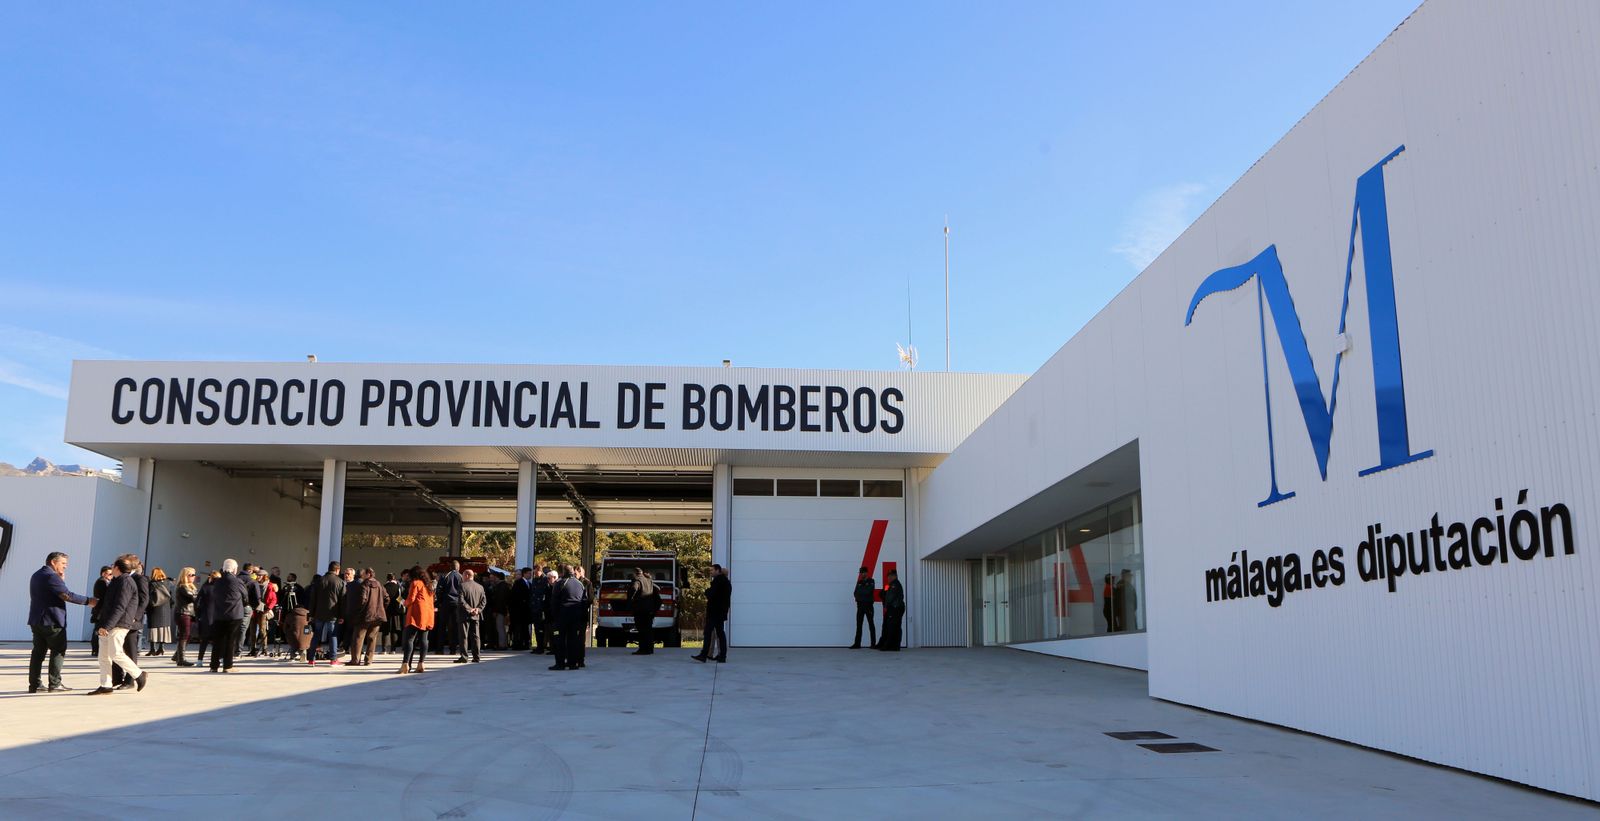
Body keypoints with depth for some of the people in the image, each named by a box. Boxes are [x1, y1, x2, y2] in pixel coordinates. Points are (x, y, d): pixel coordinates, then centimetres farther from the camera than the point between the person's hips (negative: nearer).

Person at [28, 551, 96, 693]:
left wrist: (61, 580, 10)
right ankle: (54, 684, -5)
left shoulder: (36, 575, 17)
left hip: (36, 620, 9)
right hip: (52, 621, -9)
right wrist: (88, 601, -16)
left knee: (38, 652, 10)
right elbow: (67, 595, -22)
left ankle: (34, 684, 10)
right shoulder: (51, 576, -15)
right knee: (58, 651, -3)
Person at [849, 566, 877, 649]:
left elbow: (868, 591, -16)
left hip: (868, 605, -5)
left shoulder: (871, 582, -2)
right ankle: (857, 644, 3)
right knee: (858, 625, 2)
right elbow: (856, 593, 9)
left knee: (871, 624, 0)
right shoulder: (859, 582, 14)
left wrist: (860, 591, -5)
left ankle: (873, 643, 3)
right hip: (860, 605, 5)